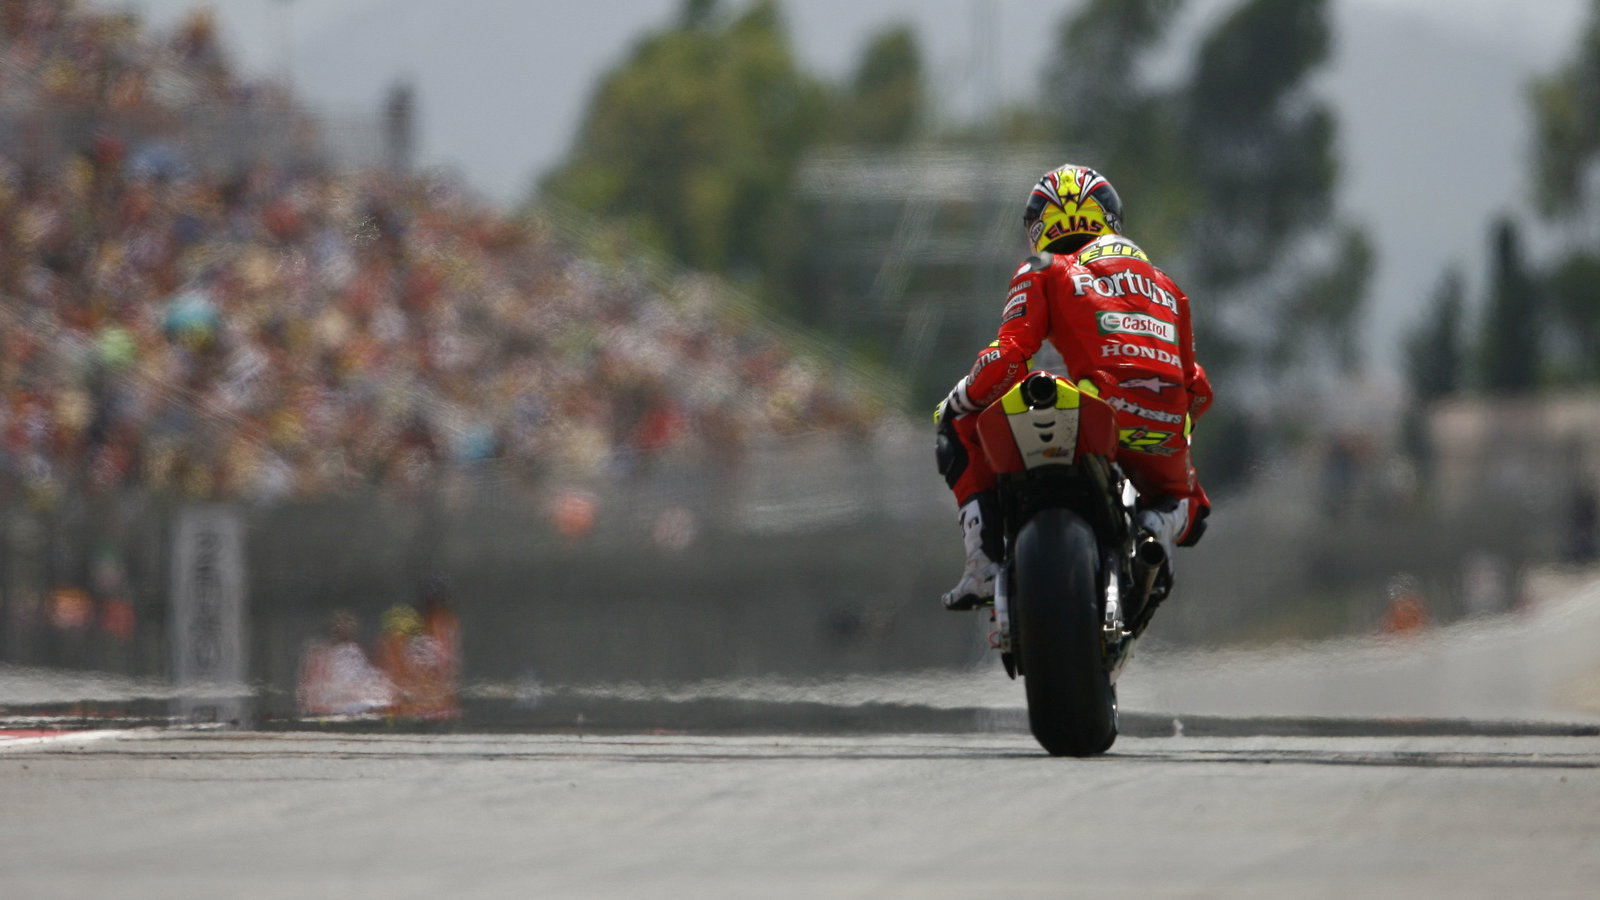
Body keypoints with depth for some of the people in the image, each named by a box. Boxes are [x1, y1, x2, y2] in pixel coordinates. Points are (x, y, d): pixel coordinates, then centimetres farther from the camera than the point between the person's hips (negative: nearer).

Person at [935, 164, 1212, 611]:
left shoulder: (1044, 272, 13)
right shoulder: (1163, 284, 28)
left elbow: (1009, 354, -1)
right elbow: (1197, 389, 25)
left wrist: (957, 402, 17)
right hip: (1165, 435, 4)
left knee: (963, 429, 18)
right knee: (1187, 506, 37)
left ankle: (986, 563, 1)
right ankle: (1156, 530, -3)